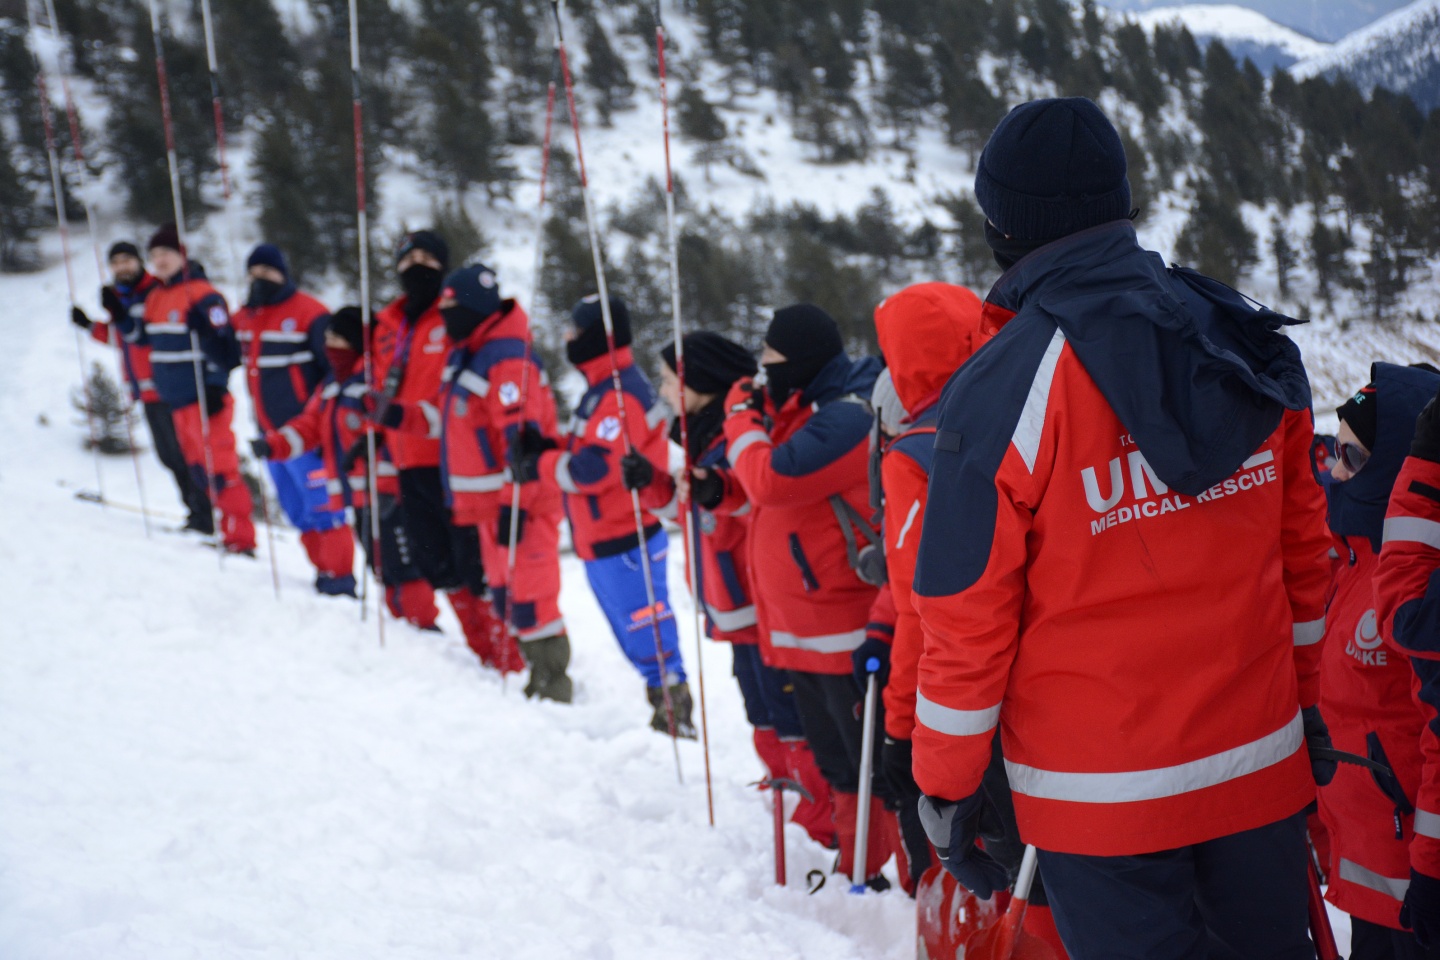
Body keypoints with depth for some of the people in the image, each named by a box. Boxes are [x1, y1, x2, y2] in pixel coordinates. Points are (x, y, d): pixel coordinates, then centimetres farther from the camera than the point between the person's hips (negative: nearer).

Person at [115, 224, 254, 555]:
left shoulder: (202, 295, -12)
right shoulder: (156, 297, 14)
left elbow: (223, 344, -15)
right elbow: (141, 336, 26)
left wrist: (215, 387, -20)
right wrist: (119, 315, 11)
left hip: (205, 400, -9)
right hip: (178, 402, 9)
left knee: (219, 468, -12)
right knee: (199, 469, 15)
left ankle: (239, 538, -10)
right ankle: (231, 526, 24)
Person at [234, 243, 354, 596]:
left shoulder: (308, 313, -12)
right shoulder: (245, 317, 12)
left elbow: (336, 366, -13)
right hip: (270, 432, 8)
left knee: (319, 505, -9)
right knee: (296, 509, 11)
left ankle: (339, 576, -4)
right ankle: (324, 571, 20)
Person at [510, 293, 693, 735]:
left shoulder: (620, 395, -18)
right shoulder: (603, 388, 15)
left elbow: (597, 467, -25)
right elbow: (584, 452, 18)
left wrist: (539, 466, -13)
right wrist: (541, 447, 2)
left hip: (623, 545, -10)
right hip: (601, 543, 10)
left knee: (645, 631, -6)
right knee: (635, 633, 16)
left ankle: (673, 711, -2)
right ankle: (664, 700, 23)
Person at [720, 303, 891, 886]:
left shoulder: (846, 417, -18)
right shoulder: (809, 409, 14)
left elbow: (771, 479, -25)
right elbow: (768, 483, 17)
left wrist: (743, 421, -8)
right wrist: (756, 416, 4)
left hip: (848, 631, -10)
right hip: (806, 629, 10)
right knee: (839, 765, 19)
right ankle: (856, 870, 30)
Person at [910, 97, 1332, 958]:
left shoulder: (1001, 389, -16)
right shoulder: (1251, 352, 0)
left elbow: (967, 618, -12)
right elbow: (1303, 546, 10)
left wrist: (946, 789, -1)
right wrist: (1304, 697, 22)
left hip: (1102, 797, -4)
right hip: (1264, 765, 5)